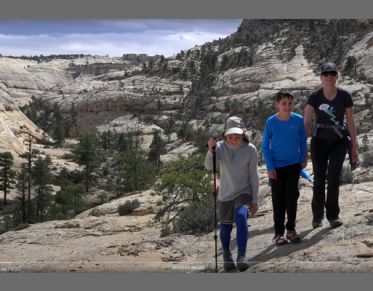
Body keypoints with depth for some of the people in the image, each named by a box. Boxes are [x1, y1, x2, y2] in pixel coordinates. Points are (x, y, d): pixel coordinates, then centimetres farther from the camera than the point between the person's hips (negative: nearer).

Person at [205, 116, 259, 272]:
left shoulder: (250, 149, -12)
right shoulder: (220, 147, -10)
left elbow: (254, 176, -6)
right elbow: (209, 166, -22)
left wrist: (255, 200, -4)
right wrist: (211, 150, -40)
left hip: (244, 193, -2)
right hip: (225, 195, 2)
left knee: (241, 216, -29)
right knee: (225, 227, 11)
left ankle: (241, 255, -22)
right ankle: (226, 255, 38)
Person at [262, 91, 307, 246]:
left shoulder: (298, 120, -6)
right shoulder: (271, 122, -8)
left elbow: (303, 141, 8)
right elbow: (265, 146, -3)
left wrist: (303, 159, 6)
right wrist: (270, 167, -7)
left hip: (293, 165, 1)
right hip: (276, 167, -1)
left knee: (292, 198, 3)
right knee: (278, 200, 4)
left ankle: (291, 229, 17)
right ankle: (278, 233, 11)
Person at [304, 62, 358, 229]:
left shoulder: (344, 96, -6)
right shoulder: (315, 97, -8)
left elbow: (350, 122, 1)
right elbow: (306, 122, -9)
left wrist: (354, 146, 1)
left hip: (338, 142, 0)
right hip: (319, 141, 0)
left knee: (333, 178, -10)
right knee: (319, 179, 6)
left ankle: (333, 215, 1)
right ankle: (317, 216, 21)